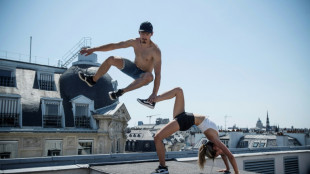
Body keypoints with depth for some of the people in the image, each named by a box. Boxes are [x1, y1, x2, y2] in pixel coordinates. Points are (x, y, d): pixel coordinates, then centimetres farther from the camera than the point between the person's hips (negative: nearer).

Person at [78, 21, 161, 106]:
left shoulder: (155, 50, -26)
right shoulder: (135, 42, -9)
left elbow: (157, 74, -29)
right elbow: (113, 46, -2)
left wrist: (154, 93, -37)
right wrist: (93, 49, -2)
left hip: (143, 76, -5)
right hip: (133, 69, 5)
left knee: (149, 77, -42)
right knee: (111, 59, -10)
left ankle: (122, 91, -27)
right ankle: (93, 80, 9)